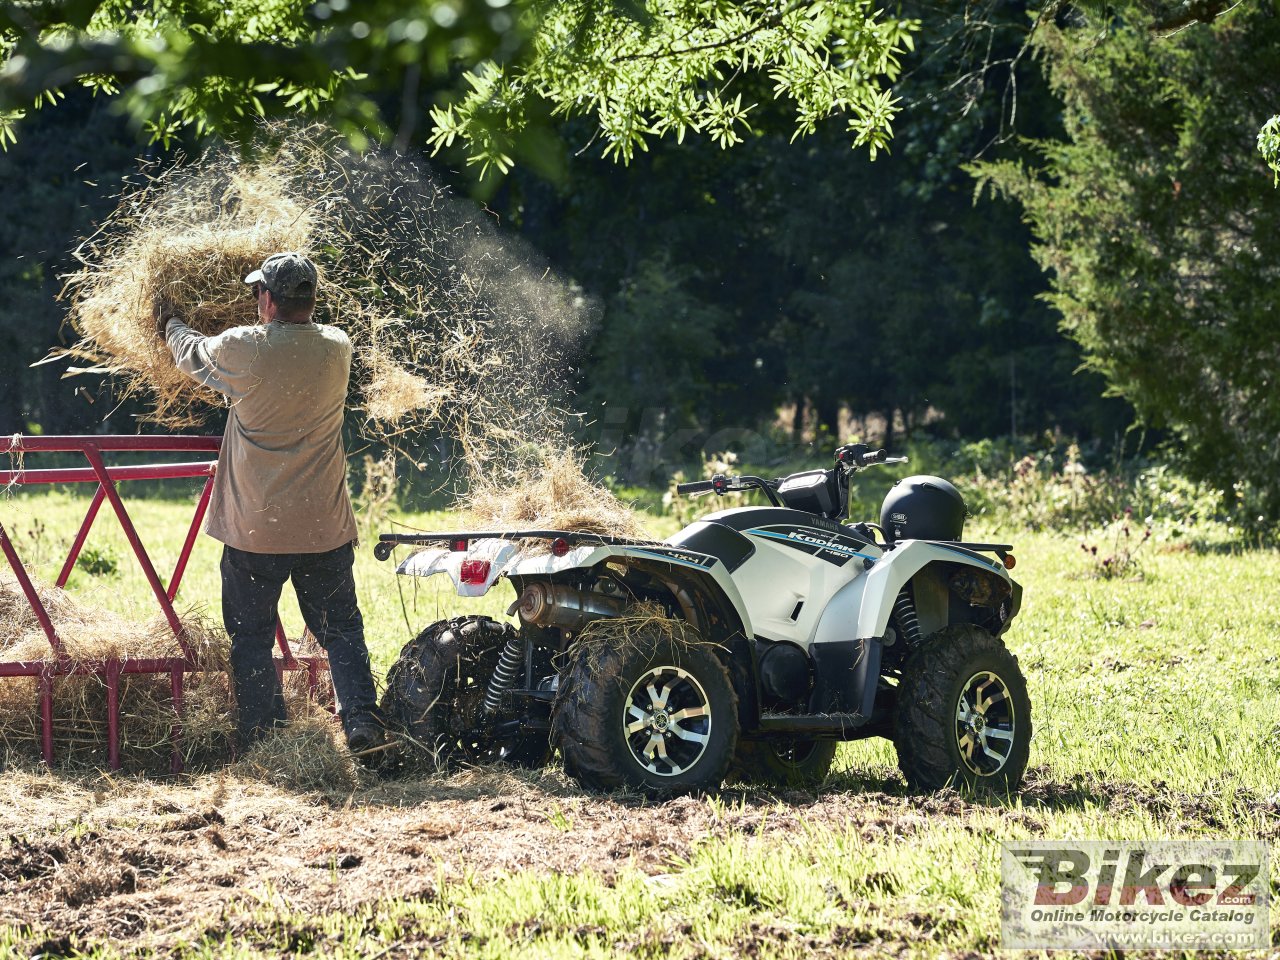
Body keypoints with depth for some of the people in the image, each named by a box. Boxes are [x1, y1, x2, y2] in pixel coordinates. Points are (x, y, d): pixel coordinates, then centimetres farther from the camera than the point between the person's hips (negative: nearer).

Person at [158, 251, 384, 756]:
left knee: (251, 636, 8)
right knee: (340, 629, 11)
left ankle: (263, 739, 9)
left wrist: (171, 325, 31)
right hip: (325, 525, 3)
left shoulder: (243, 350, -12)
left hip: (254, 526, -2)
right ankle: (361, 720, -2)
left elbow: (193, 355, 10)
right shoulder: (338, 349, -2)